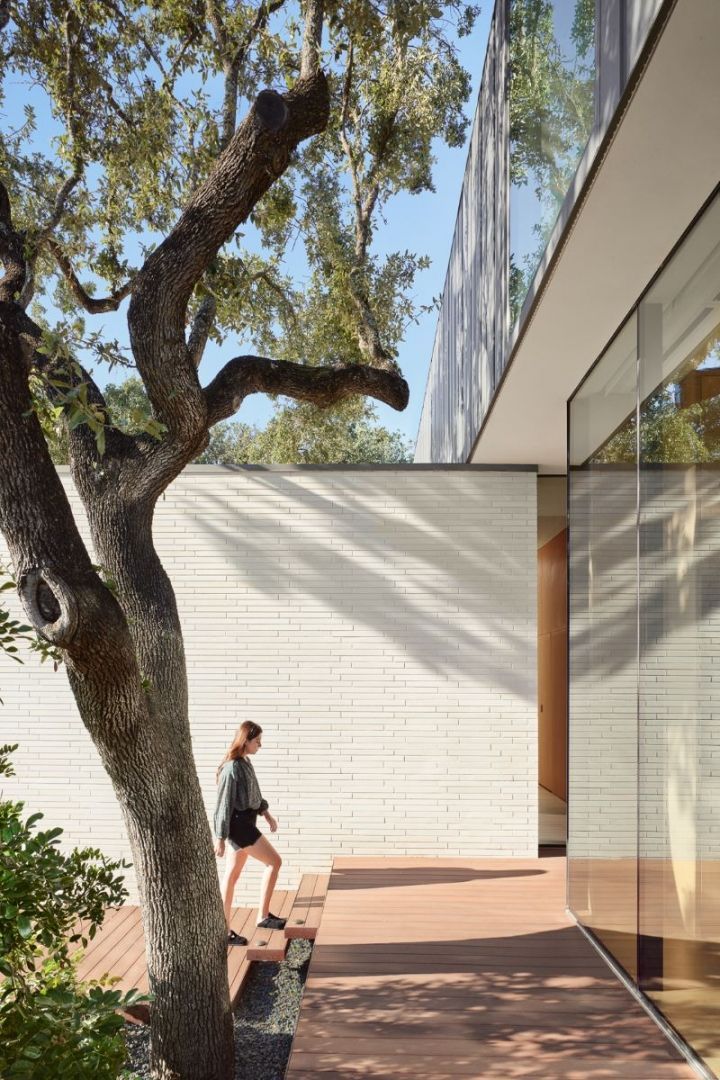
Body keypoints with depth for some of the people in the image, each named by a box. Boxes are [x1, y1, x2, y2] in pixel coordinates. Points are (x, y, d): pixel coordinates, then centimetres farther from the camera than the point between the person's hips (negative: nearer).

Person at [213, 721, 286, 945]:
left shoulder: (245, 762, 9)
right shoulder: (232, 768, -20)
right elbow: (224, 804, -19)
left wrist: (266, 813, 18)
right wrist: (220, 838, -17)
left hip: (245, 823, 9)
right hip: (238, 825, -9)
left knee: (232, 875, 11)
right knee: (275, 861, -4)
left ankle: (224, 930, 17)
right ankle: (263, 916, 4)